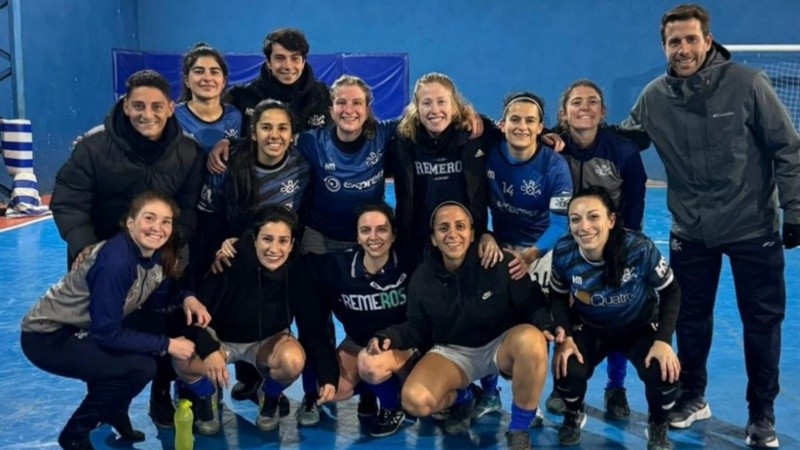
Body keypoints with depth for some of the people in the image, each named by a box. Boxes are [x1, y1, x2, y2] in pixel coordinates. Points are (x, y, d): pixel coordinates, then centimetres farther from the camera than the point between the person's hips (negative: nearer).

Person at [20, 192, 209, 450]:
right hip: (47, 336, -8)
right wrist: (166, 345, -24)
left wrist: (186, 299, -13)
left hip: (83, 329, 8)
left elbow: (155, 299, 6)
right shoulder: (115, 261, -30)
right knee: (140, 367, -22)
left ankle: (113, 412, 16)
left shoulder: (156, 255, -6)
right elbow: (107, 333, -28)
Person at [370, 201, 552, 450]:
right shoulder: (422, 279, -4)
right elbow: (417, 328, 5)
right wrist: (388, 337, -15)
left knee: (531, 339, -39)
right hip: (453, 352, 2)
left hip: (502, 344, -2)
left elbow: (534, 305, -7)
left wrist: (546, 326, -29)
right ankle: (462, 398, 14)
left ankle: (519, 429, -16)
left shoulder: (501, 264, -14)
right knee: (415, 400, -26)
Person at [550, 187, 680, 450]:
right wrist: (564, 338, -19)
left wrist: (663, 340, -25)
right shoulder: (563, 253, -23)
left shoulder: (640, 248, -30)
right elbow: (558, 297, -4)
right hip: (590, 329, 1)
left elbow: (671, 292, -15)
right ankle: (573, 416, 13)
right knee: (568, 370, -27)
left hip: (641, 327, -1)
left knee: (664, 374, -28)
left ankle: (657, 428, 10)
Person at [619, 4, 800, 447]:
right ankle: (692, 396, 33)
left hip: (753, 227, -2)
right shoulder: (654, 96, -6)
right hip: (690, 231, 2)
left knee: (762, 320, 6)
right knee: (690, 316, 13)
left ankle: (762, 414, 22)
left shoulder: (747, 84, -13)